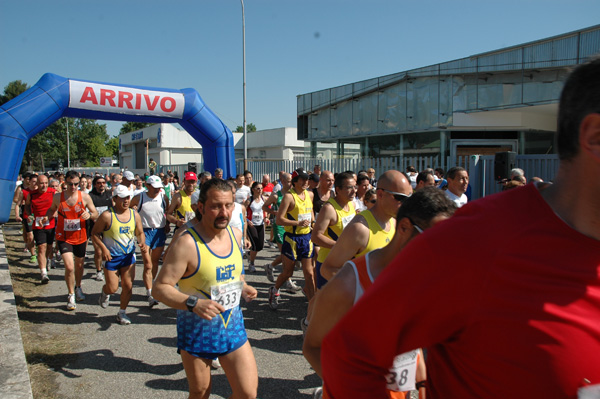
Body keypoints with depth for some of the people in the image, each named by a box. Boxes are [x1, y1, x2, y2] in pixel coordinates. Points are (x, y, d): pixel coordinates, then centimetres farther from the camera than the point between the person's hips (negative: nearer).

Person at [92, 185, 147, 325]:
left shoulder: (135, 214, 1)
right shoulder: (107, 216, -12)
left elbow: (140, 232, 10)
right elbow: (94, 233, -6)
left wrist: (142, 243, -10)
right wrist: (103, 248, -19)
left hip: (129, 255, 3)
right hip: (111, 256, -3)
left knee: (128, 286, 2)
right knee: (112, 288, 1)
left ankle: (122, 312, 23)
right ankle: (105, 292, 39)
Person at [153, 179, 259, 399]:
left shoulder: (235, 234, 0)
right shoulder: (186, 243, -21)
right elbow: (160, 288, -20)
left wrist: (243, 287, 1)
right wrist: (193, 304, -34)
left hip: (233, 328, 5)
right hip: (197, 332, -4)